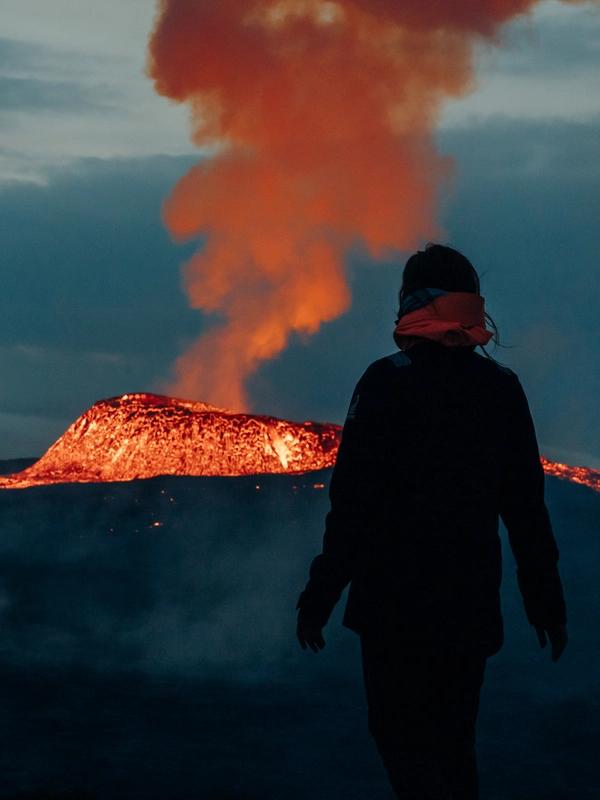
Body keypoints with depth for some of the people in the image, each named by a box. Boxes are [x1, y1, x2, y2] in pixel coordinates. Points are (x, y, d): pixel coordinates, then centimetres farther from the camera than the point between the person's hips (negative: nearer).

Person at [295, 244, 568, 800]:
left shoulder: (388, 383, -10)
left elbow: (352, 502, -13)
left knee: (401, 738, 0)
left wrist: (320, 595, -9)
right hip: (473, 602, 5)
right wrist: (546, 599, 15)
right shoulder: (501, 388, 4)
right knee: (452, 742, 16)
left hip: (397, 601, -5)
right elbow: (527, 507, 7)